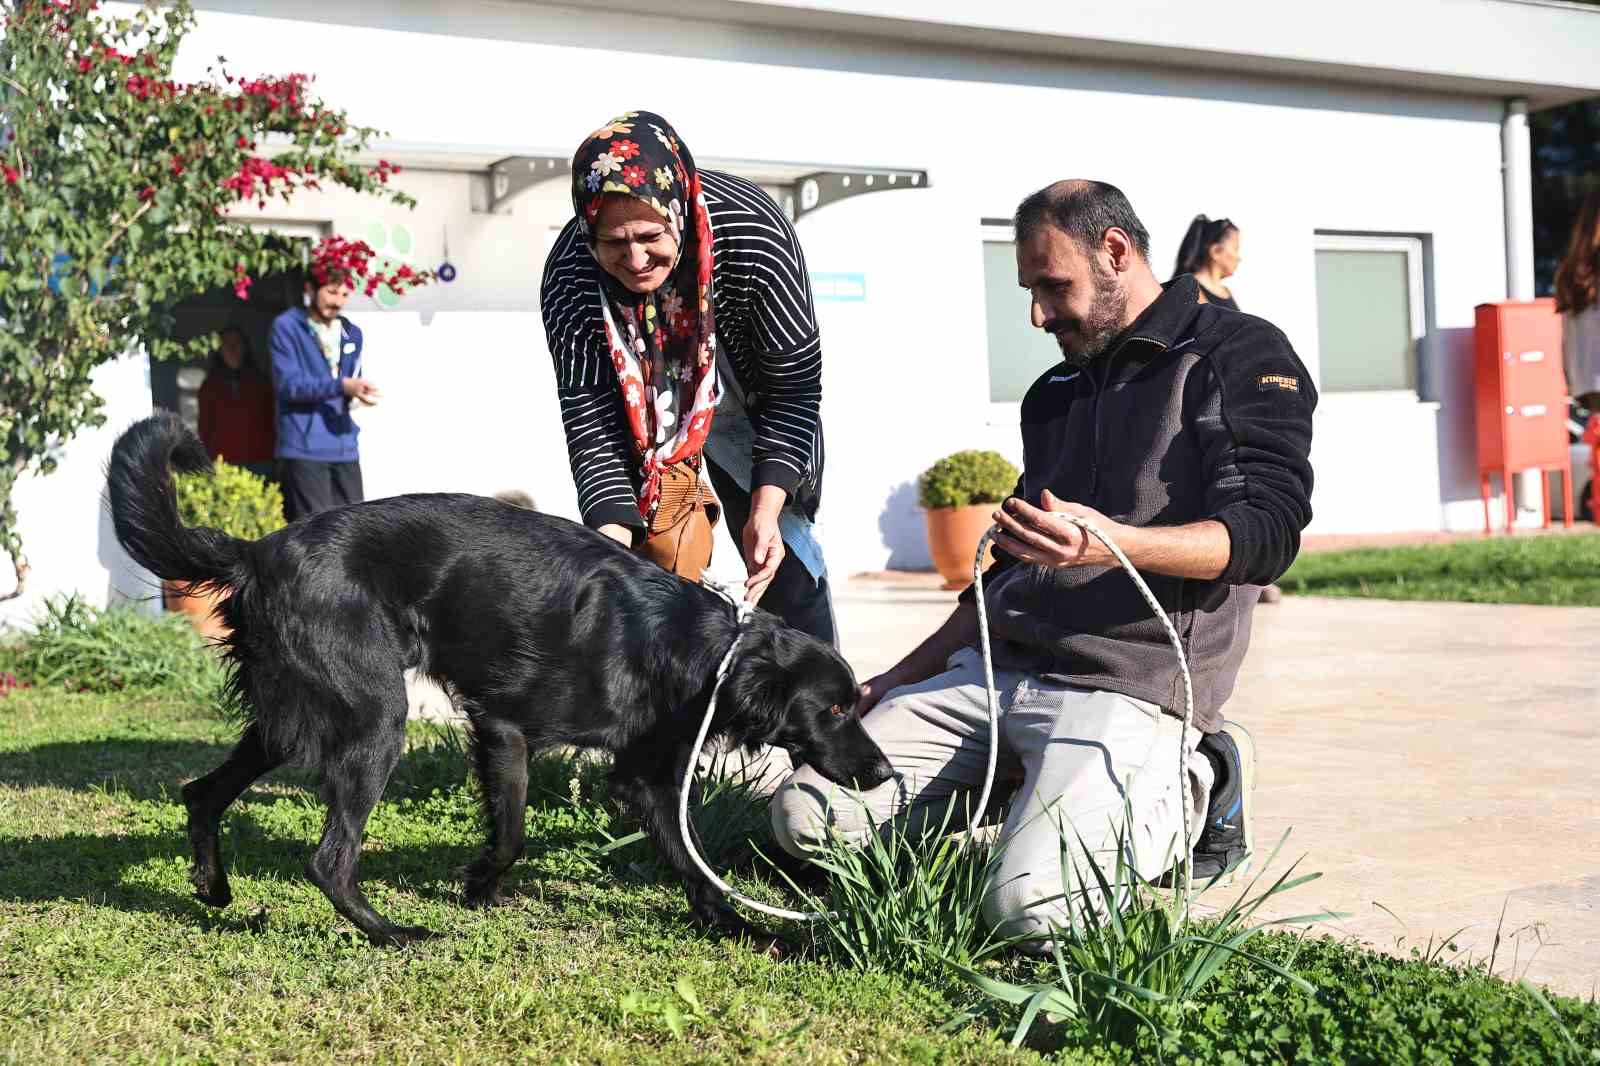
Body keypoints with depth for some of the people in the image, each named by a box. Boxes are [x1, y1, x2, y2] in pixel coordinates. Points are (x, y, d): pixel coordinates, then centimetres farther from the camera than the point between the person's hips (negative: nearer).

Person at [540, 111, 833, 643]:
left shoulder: (754, 231, -35)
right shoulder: (568, 278, -32)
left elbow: (793, 385, -27)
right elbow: (590, 423, -25)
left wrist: (765, 512, -33)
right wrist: (612, 537, -38)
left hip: (751, 408, 0)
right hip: (640, 415, 1)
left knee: (784, 551, -1)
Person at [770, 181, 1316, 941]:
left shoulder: (1238, 358, 0)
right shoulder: (1054, 393, 23)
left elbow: (1267, 534, -14)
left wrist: (1114, 544, -32)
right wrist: (900, 679, 22)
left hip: (1125, 686, -7)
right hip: (990, 670, 7)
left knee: (1030, 908, -28)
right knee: (806, 817, -8)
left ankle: (1169, 798, 4)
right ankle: (1027, 787, 10)